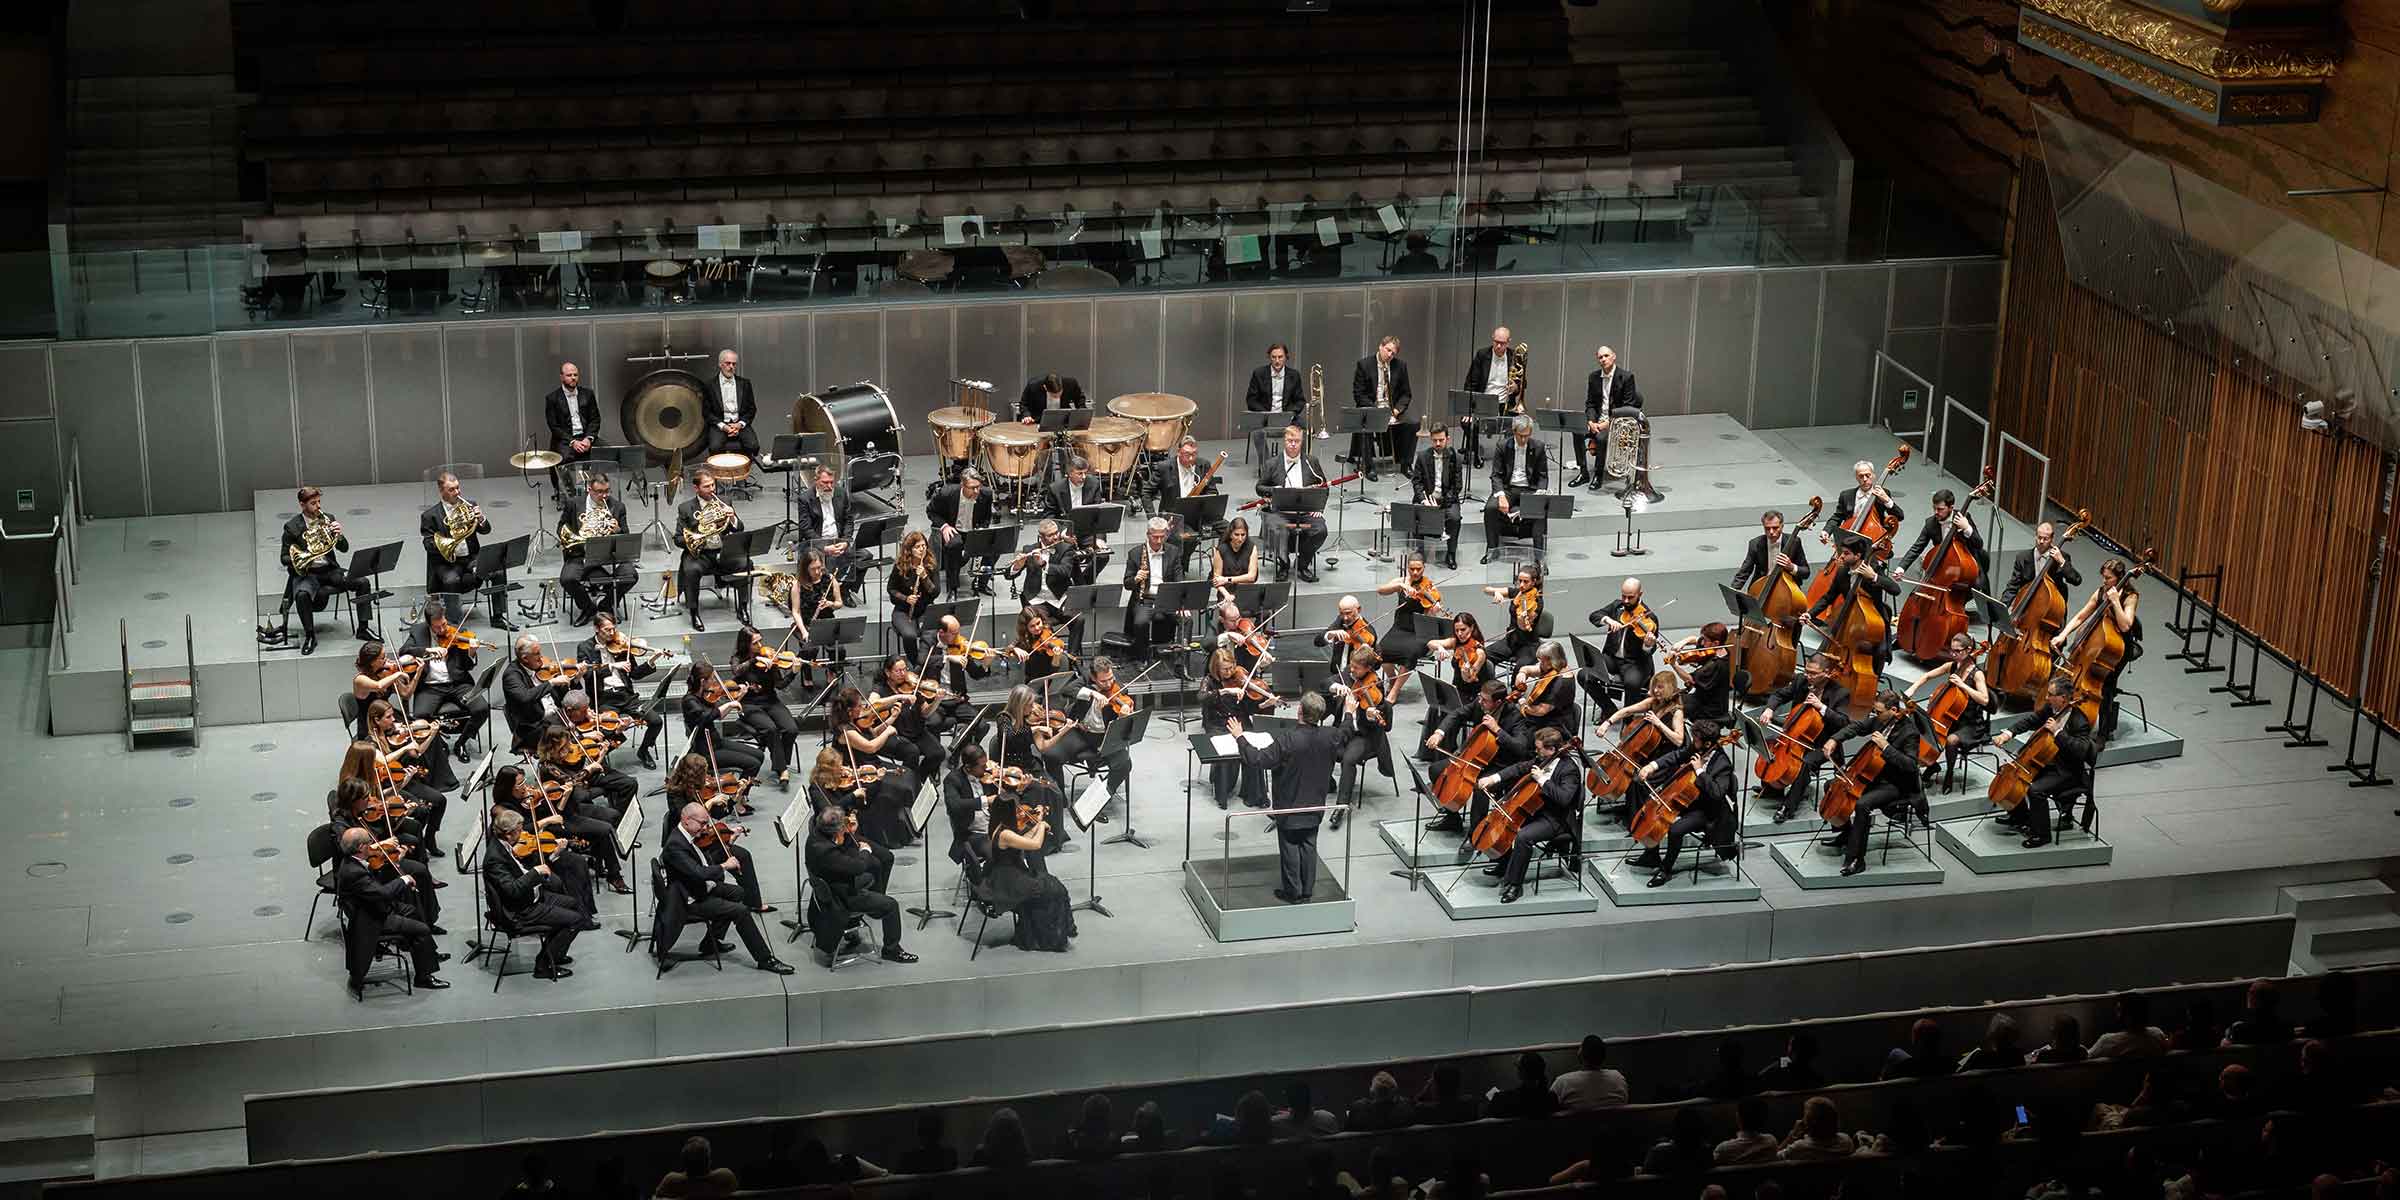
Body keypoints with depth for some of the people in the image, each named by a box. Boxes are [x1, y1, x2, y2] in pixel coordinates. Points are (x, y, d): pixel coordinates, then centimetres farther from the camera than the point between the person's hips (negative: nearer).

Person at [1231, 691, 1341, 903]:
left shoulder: (1286, 740, -30)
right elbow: (1343, 739, 12)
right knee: (1308, 846, 17)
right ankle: (1307, 891, 25)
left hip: (1289, 807, -5)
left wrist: (1240, 738, -19)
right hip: (1314, 805, 5)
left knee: (1290, 848, 10)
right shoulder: (1328, 737, -13)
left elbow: (1257, 760, -30)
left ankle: (1293, 892, 20)